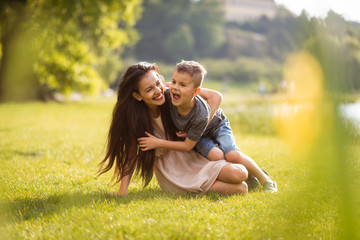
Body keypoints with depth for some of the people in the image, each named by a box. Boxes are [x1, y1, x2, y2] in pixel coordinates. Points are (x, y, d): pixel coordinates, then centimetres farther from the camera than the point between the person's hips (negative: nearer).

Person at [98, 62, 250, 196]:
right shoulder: (135, 117, -15)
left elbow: (214, 96, -8)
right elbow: (131, 154, -13)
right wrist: (123, 190, -22)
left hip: (192, 156, 4)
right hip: (169, 168, -4)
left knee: (239, 174, -19)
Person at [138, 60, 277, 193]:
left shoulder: (201, 115, -42)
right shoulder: (168, 95, -33)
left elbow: (187, 145, -31)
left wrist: (158, 143, -34)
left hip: (216, 125, -3)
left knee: (232, 156, -26)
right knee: (216, 156, -26)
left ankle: (264, 179, 0)